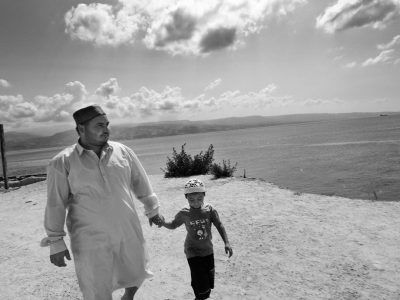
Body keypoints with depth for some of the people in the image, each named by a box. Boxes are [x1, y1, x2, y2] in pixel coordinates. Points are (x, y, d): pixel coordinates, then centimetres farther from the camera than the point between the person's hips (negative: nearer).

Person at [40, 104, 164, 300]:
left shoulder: (123, 151, -2)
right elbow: (55, 205, -5)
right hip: (90, 240, -3)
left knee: (136, 273, 21)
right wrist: (56, 243, -4)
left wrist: (152, 210, 16)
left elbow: (140, 183, 9)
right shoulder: (62, 162, -9)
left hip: (128, 232, 3)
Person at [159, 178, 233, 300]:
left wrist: (226, 243, -14)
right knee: (201, 285, -7)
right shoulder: (184, 213, -12)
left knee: (209, 281, 18)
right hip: (193, 252, -3)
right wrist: (163, 223, -18)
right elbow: (173, 225, 3)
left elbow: (219, 226, -6)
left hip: (208, 250, 3)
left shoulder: (210, 210, -11)